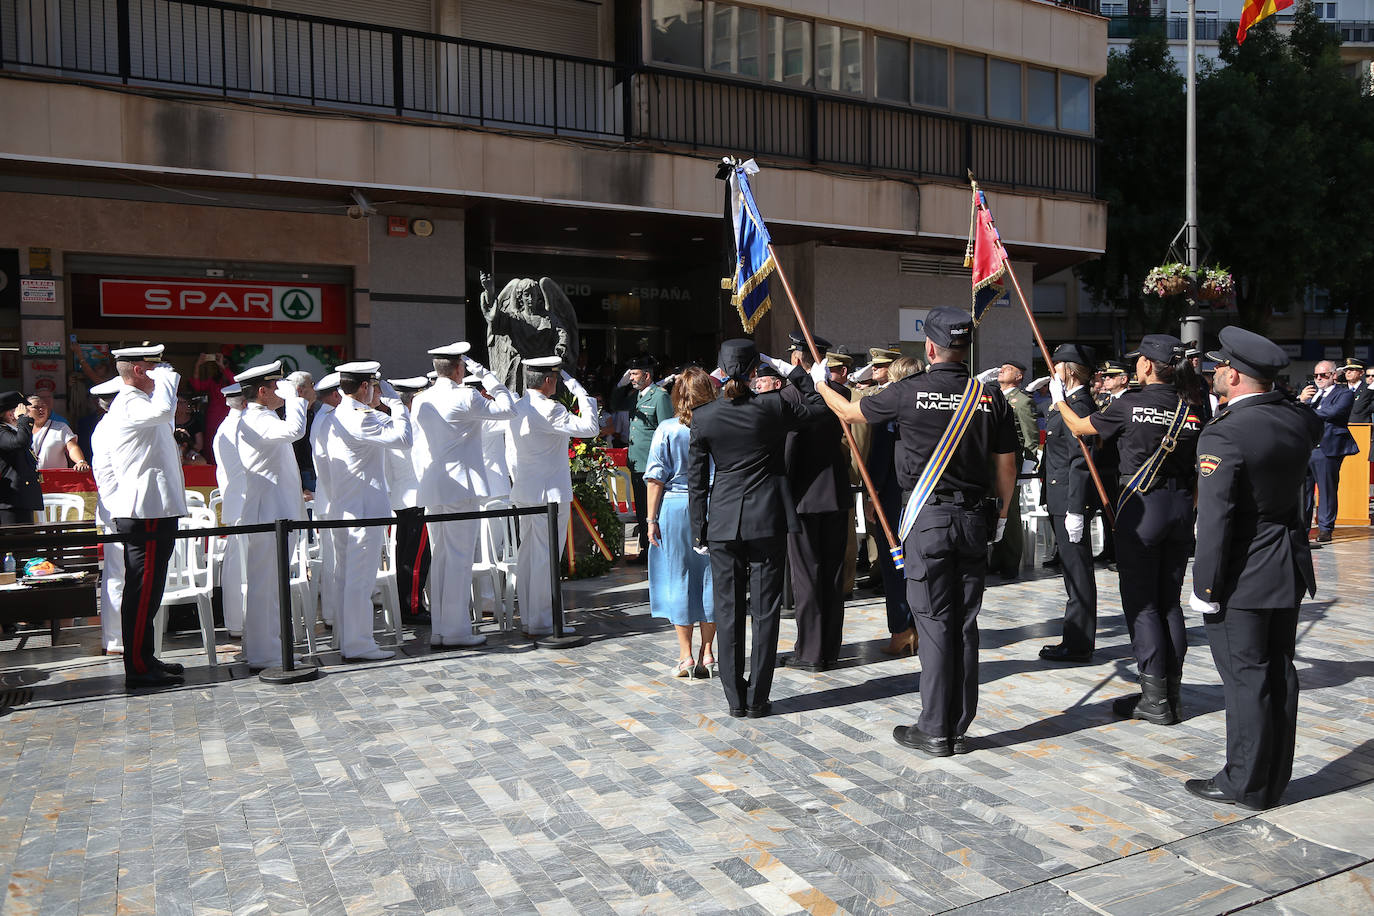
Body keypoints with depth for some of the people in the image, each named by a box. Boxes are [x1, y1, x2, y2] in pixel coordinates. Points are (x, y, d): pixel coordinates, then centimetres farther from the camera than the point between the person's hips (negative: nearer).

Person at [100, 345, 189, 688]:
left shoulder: (127, 404, 20)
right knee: (143, 589, -6)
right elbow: (163, 410, -38)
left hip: (148, 512, 11)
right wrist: (166, 377, -20)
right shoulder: (130, 405, -13)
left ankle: (143, 659, 24)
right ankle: (139, 667, -1)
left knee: (145, 589, 15)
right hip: (147, 513, -11)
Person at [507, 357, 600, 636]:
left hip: (524, 493, 9)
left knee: (527, 556, 13)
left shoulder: (516, 407, 10)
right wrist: (579, 391, -9)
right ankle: (541, 623, 1)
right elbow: (589, 427, -19)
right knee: (546, 558, -4)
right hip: (549, 493, -9)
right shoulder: (548, 409, -18)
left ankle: (527, 619, 21)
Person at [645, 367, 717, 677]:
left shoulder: (667, 430, -7)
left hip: (675, 506, -2)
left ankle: (686, 656, 11)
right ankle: (706, 653, 17)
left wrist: (652, 519, 0)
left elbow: (656, 479, -7)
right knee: (710, 577, 11)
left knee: (679, 579, 7)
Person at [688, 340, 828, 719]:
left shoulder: (703, 417, -3)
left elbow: (696, 480, 1)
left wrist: (699, 530, 9)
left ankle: (735, 699, 15)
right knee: (765, 610, 7)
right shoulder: (771, 407, -7)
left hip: (723, 521, 1)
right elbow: (814, 406, 12)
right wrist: (788, 369, 14)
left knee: (727, 611, 9)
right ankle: (757, 699, 11)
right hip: (767, 520, -1)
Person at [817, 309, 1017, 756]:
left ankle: (934, 731, 8)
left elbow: (849, 411, 8)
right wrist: (1001, 516, 20)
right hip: (975, 518, 4)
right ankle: (959, 728, 19)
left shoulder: (909, 392, -8)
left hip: (928, 518, -3)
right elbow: (1006, 467, 6)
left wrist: (820, 384, 27)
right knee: (965, 624, 10)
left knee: (934, 623, 2)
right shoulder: (991, 397, 1)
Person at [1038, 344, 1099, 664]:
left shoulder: (1079, 406, -16)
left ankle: (1078, 646, 4)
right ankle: (1077, 639, 25)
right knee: (1074, 573, 16)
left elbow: (1082, 461, -21)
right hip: (1062, 501, 11)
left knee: (1078, 573, -3)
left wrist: (1075, 509, -22)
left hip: (1070, 501, -11)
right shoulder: (1068, 404, 16)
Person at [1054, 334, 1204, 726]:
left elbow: (1079, 427, 6)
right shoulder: (1190, 411, 4)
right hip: (1180, 507, 6)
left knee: (1141, 604, 1)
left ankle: (1155, 700, 2)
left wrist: (1058, 399, 24)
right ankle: (1172, 693, 18)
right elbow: (1198, 473, 8)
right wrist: (1187, 510, 20)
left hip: (1141, 506, -5)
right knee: (1170, 602, 12)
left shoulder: (1130, 405, -9)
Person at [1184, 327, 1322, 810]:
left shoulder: (1223, 435, -22)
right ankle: (1274, 778, 27)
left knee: (1246, 676, 2)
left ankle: (1247, 784, 13)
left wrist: (1205, 586, -15)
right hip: (1289, 569, 8)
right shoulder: (1300, 420, 1)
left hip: (1243, 574, -8)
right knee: (1278, 671, 15)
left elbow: (1215, 520, -22)